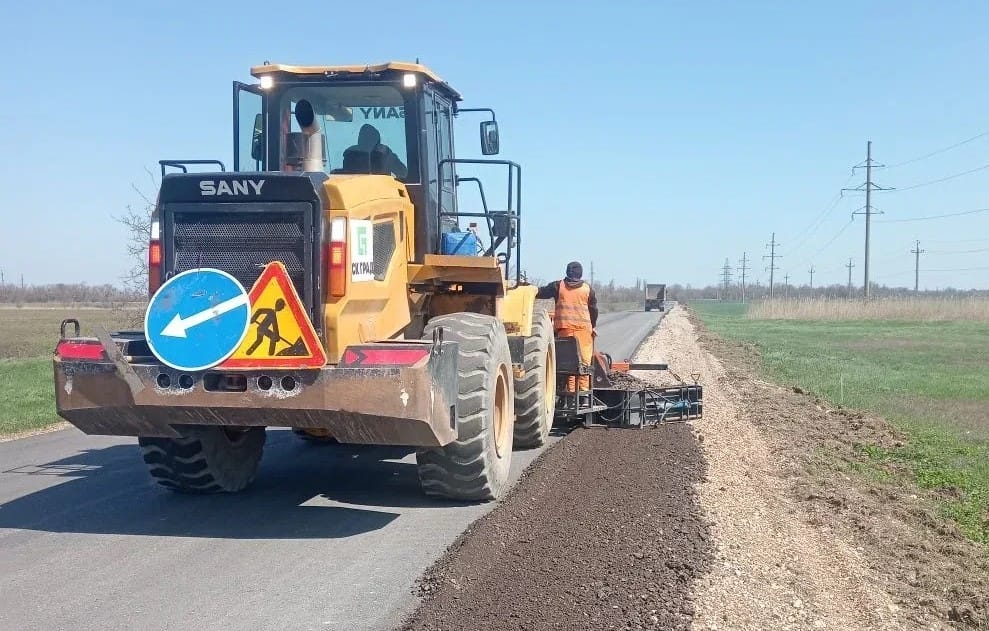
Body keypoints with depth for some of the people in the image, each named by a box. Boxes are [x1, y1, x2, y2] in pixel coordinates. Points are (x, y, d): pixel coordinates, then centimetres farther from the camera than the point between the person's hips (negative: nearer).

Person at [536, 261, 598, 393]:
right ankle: (583, 388, 0)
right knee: (584, 359, 3)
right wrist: (593, 326, 24)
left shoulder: (558, 286, 5)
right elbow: (593, 310, 12)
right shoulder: (588, 289, 6)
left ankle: (570, 389, 3)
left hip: (564, 327, 1)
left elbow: (541, 293, 10)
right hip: (583, 327, -1)